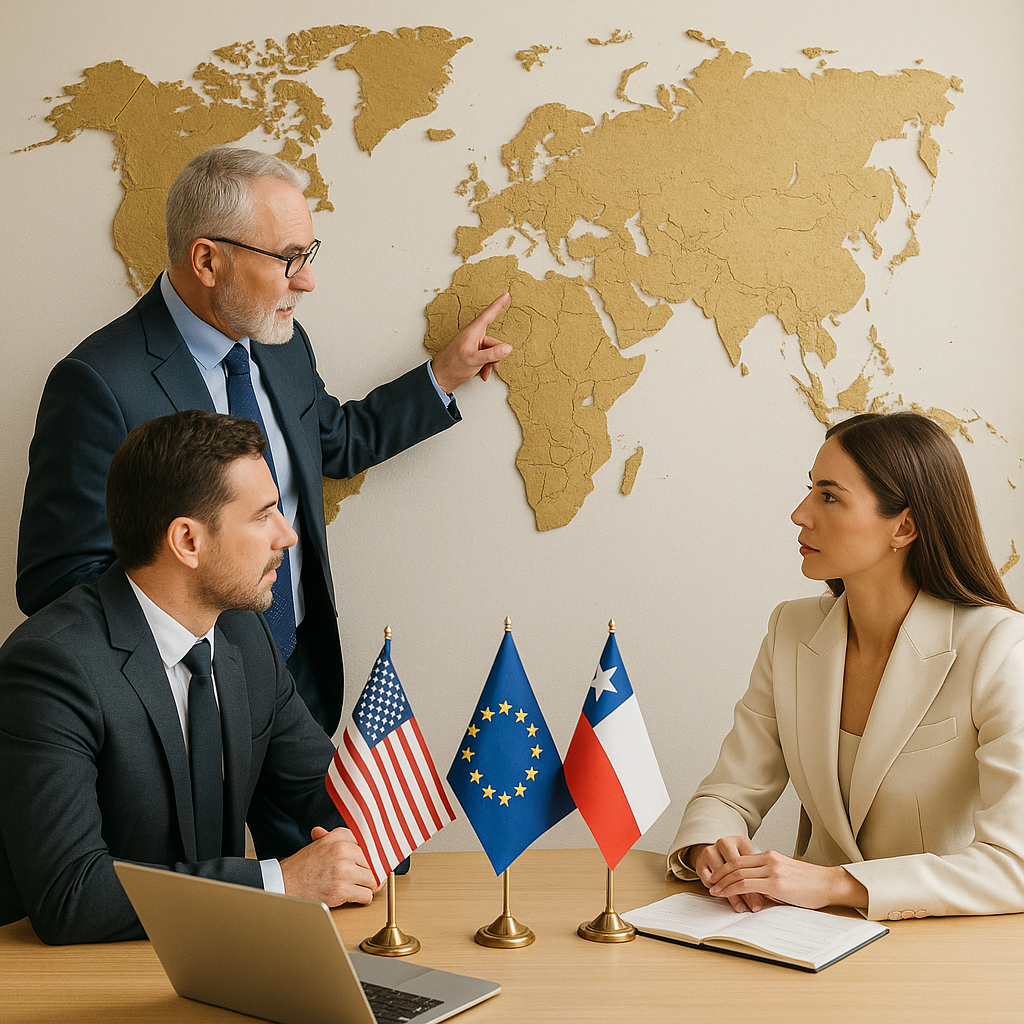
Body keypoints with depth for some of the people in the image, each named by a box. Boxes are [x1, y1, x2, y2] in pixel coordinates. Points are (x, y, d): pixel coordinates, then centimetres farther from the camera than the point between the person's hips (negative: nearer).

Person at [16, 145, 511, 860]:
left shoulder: (284, 346, 0)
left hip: (303, 673, 7)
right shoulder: (101, 385, -24)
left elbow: (335, 441, 21)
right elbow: (55, 581, -22)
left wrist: (443, 374, 17)